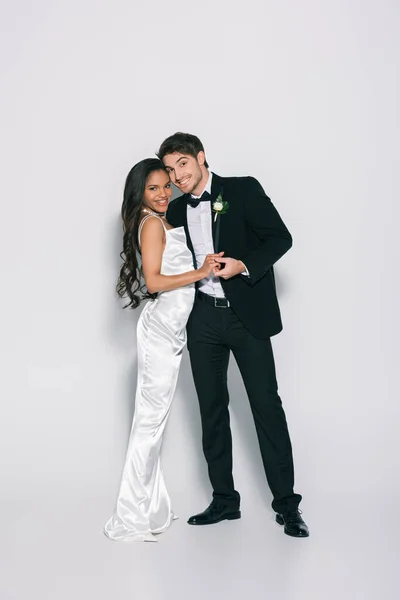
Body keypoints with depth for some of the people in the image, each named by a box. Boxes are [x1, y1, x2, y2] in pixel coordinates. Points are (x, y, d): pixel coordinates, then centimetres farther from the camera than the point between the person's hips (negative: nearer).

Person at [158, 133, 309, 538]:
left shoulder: (243, 190, -4)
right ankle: (224, 500, 19)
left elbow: (280, 237, -9)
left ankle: (286, 503, 7)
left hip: (246, 314, -5)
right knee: (212, 409, 8)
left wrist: (243, 265, -21)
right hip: (203, 318, 5)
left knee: (267, 406, -2)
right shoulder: (177, 210, 11)